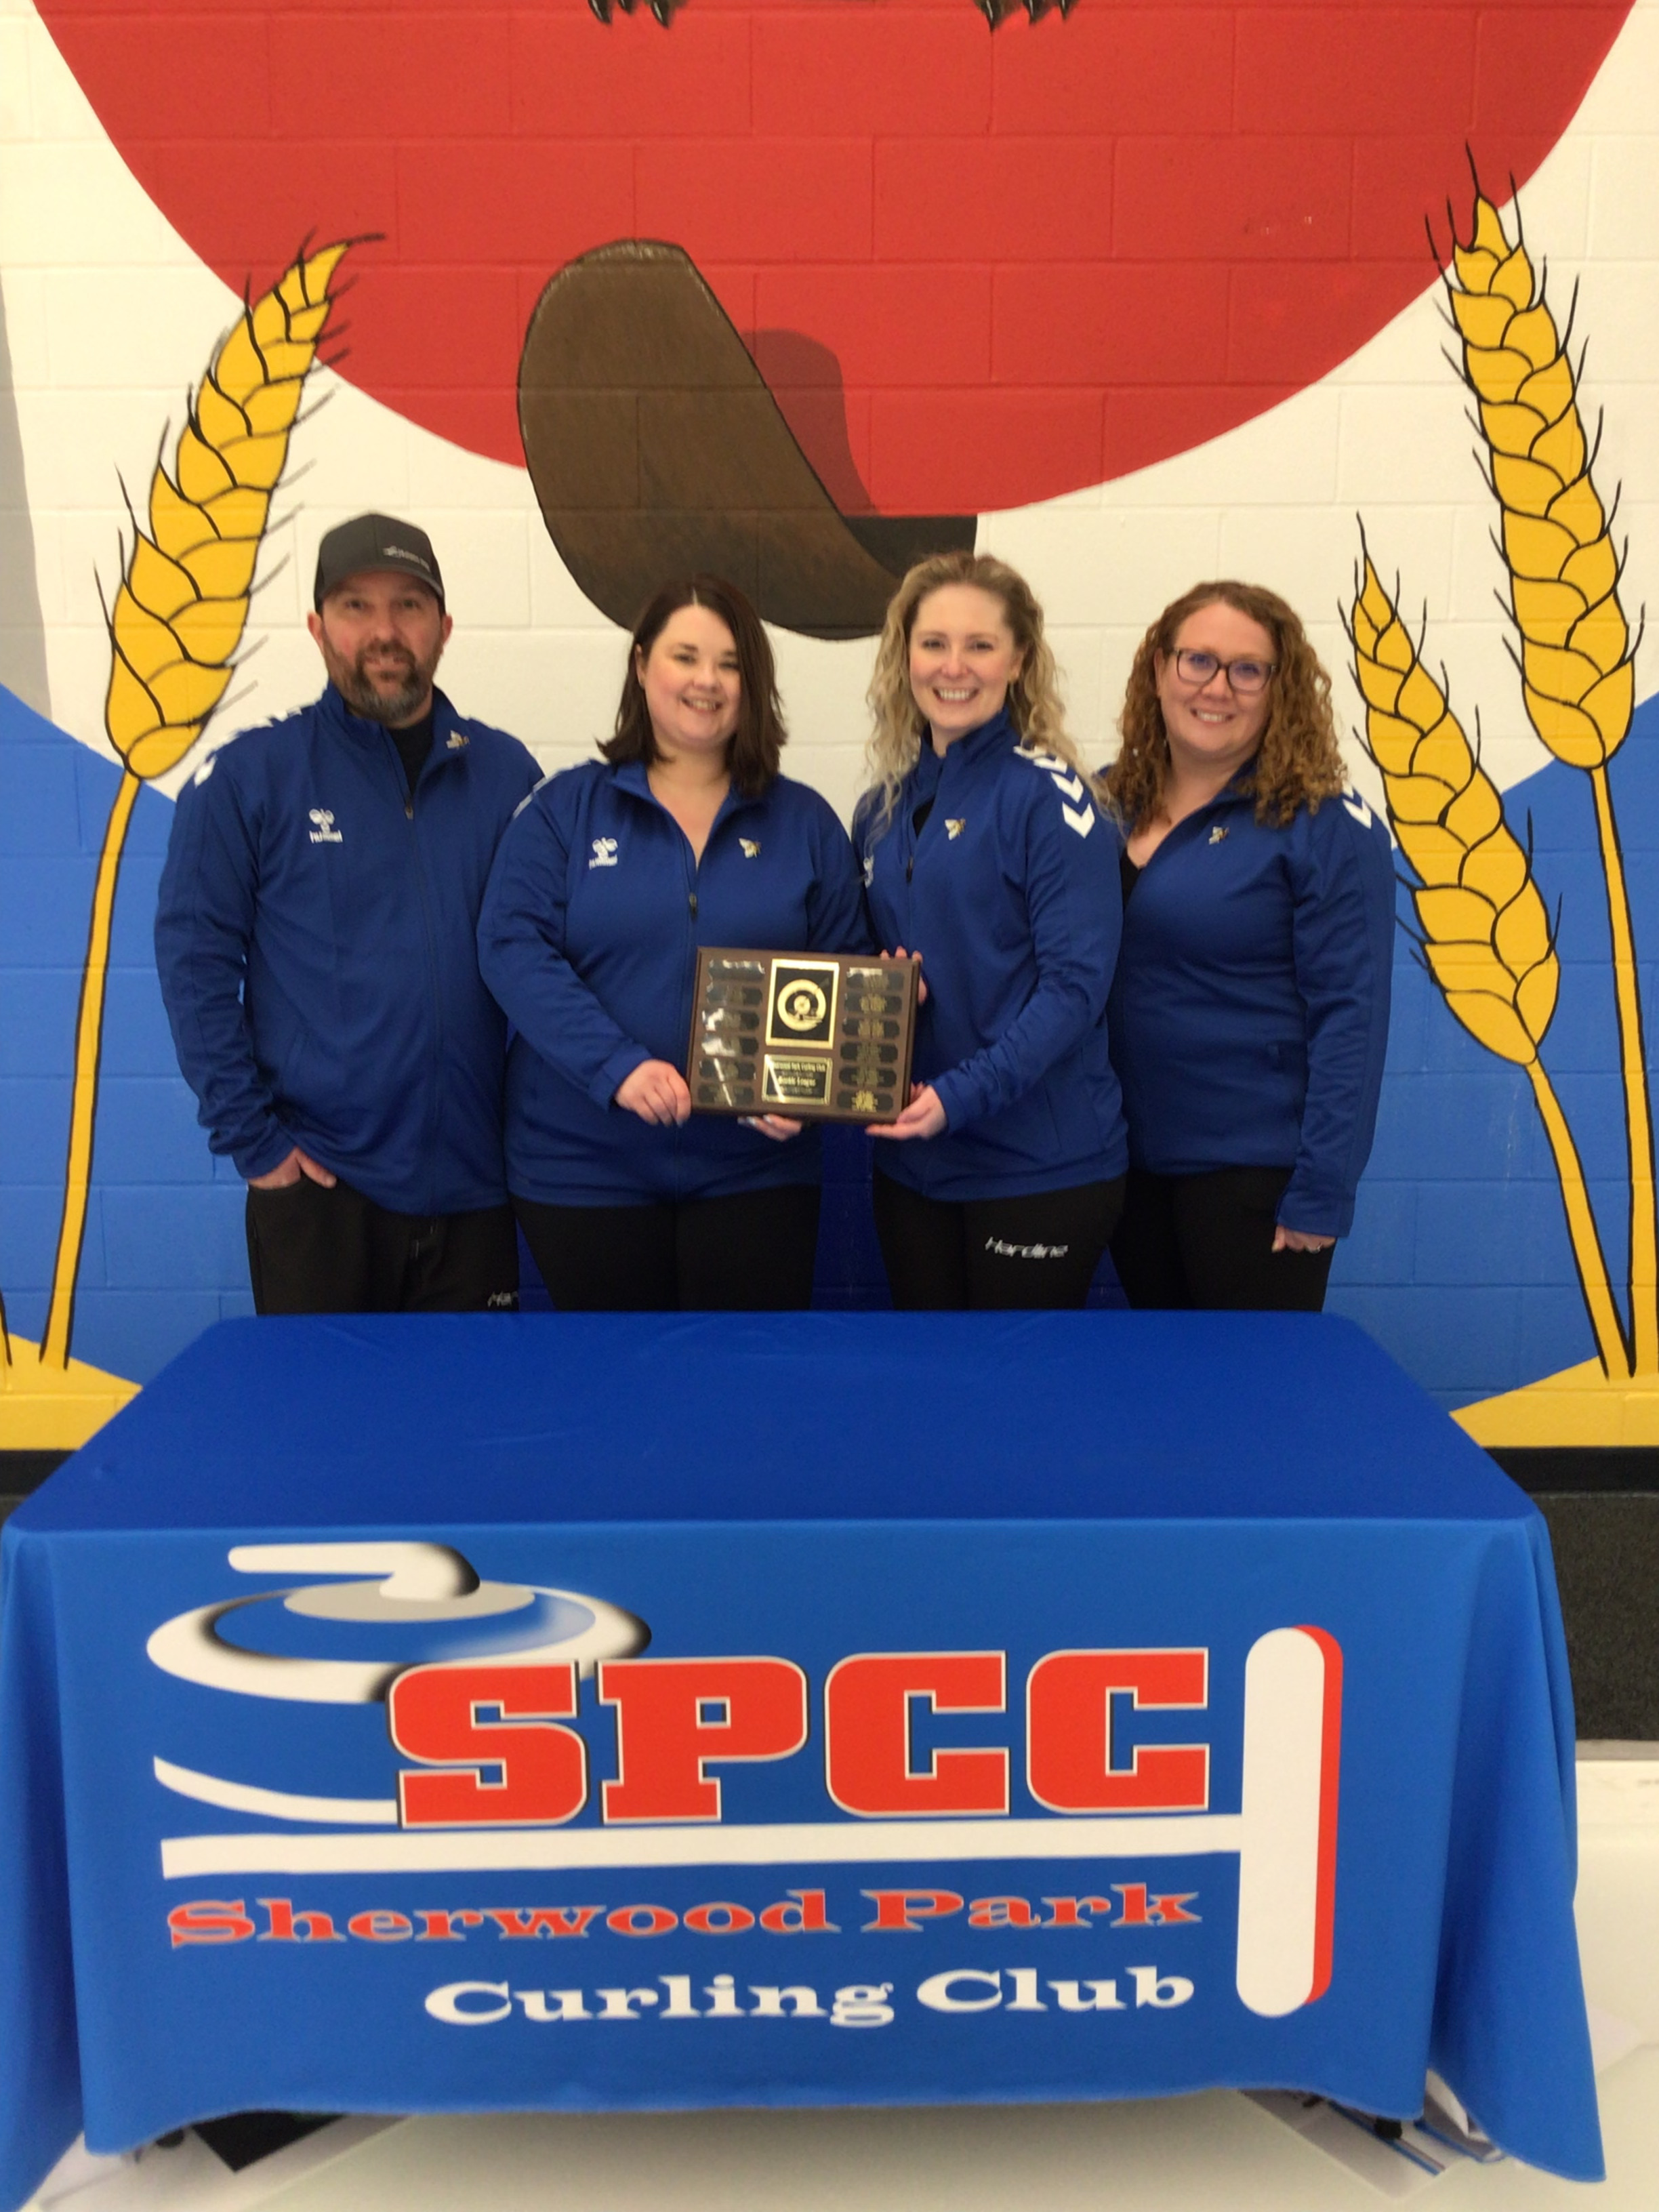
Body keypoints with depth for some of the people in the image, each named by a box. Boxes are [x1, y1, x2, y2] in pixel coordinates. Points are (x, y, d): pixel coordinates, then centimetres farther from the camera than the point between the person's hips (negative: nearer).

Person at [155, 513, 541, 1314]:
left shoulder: (505, 771, 5)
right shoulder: (248, 775, -3)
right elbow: (195, 962, -5)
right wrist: (251, 1138, -9)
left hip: (473, 1179, 3)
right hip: (320, 1186, -2)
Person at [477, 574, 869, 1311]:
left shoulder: (804, 822, 7)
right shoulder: (565, 808, 3)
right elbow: (514, 949, -8)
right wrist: (617, 1065, -21)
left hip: (754, 1171, 1)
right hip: (586, 1168, -1)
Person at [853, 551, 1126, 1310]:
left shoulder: (1048, 794, -10)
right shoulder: (883, 807, 9)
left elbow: (1076, 982, -16)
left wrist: (963, 1094, -23)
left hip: (1040, 1167, -6)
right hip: (909, 1159, 6)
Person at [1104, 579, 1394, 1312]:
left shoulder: (1325, 827, -11)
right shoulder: (1107, 803, 4)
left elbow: (1349, 1015, -14)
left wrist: (1321, 1191, -16)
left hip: (1254, 1170, -5)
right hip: (1128, 1162, 5)